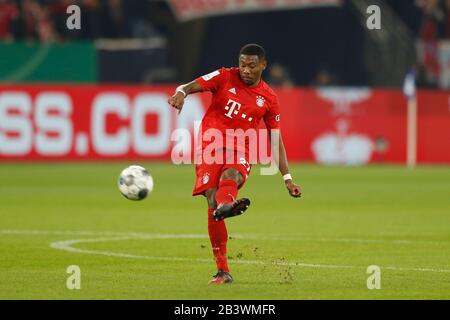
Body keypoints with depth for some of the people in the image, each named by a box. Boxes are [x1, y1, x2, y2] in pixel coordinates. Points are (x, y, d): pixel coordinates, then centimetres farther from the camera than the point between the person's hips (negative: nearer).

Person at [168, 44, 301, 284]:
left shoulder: (268, 98, 8)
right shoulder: (225, 77, 4)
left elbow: (276, 140, 14)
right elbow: (193, 85, -11)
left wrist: (287, 178, 10)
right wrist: (181, 93, -36)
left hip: (240, 150, 0)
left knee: (231, 176, -36)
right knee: (212, 202, -14)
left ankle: (225, 205, -72)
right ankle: (222, 271, -8)